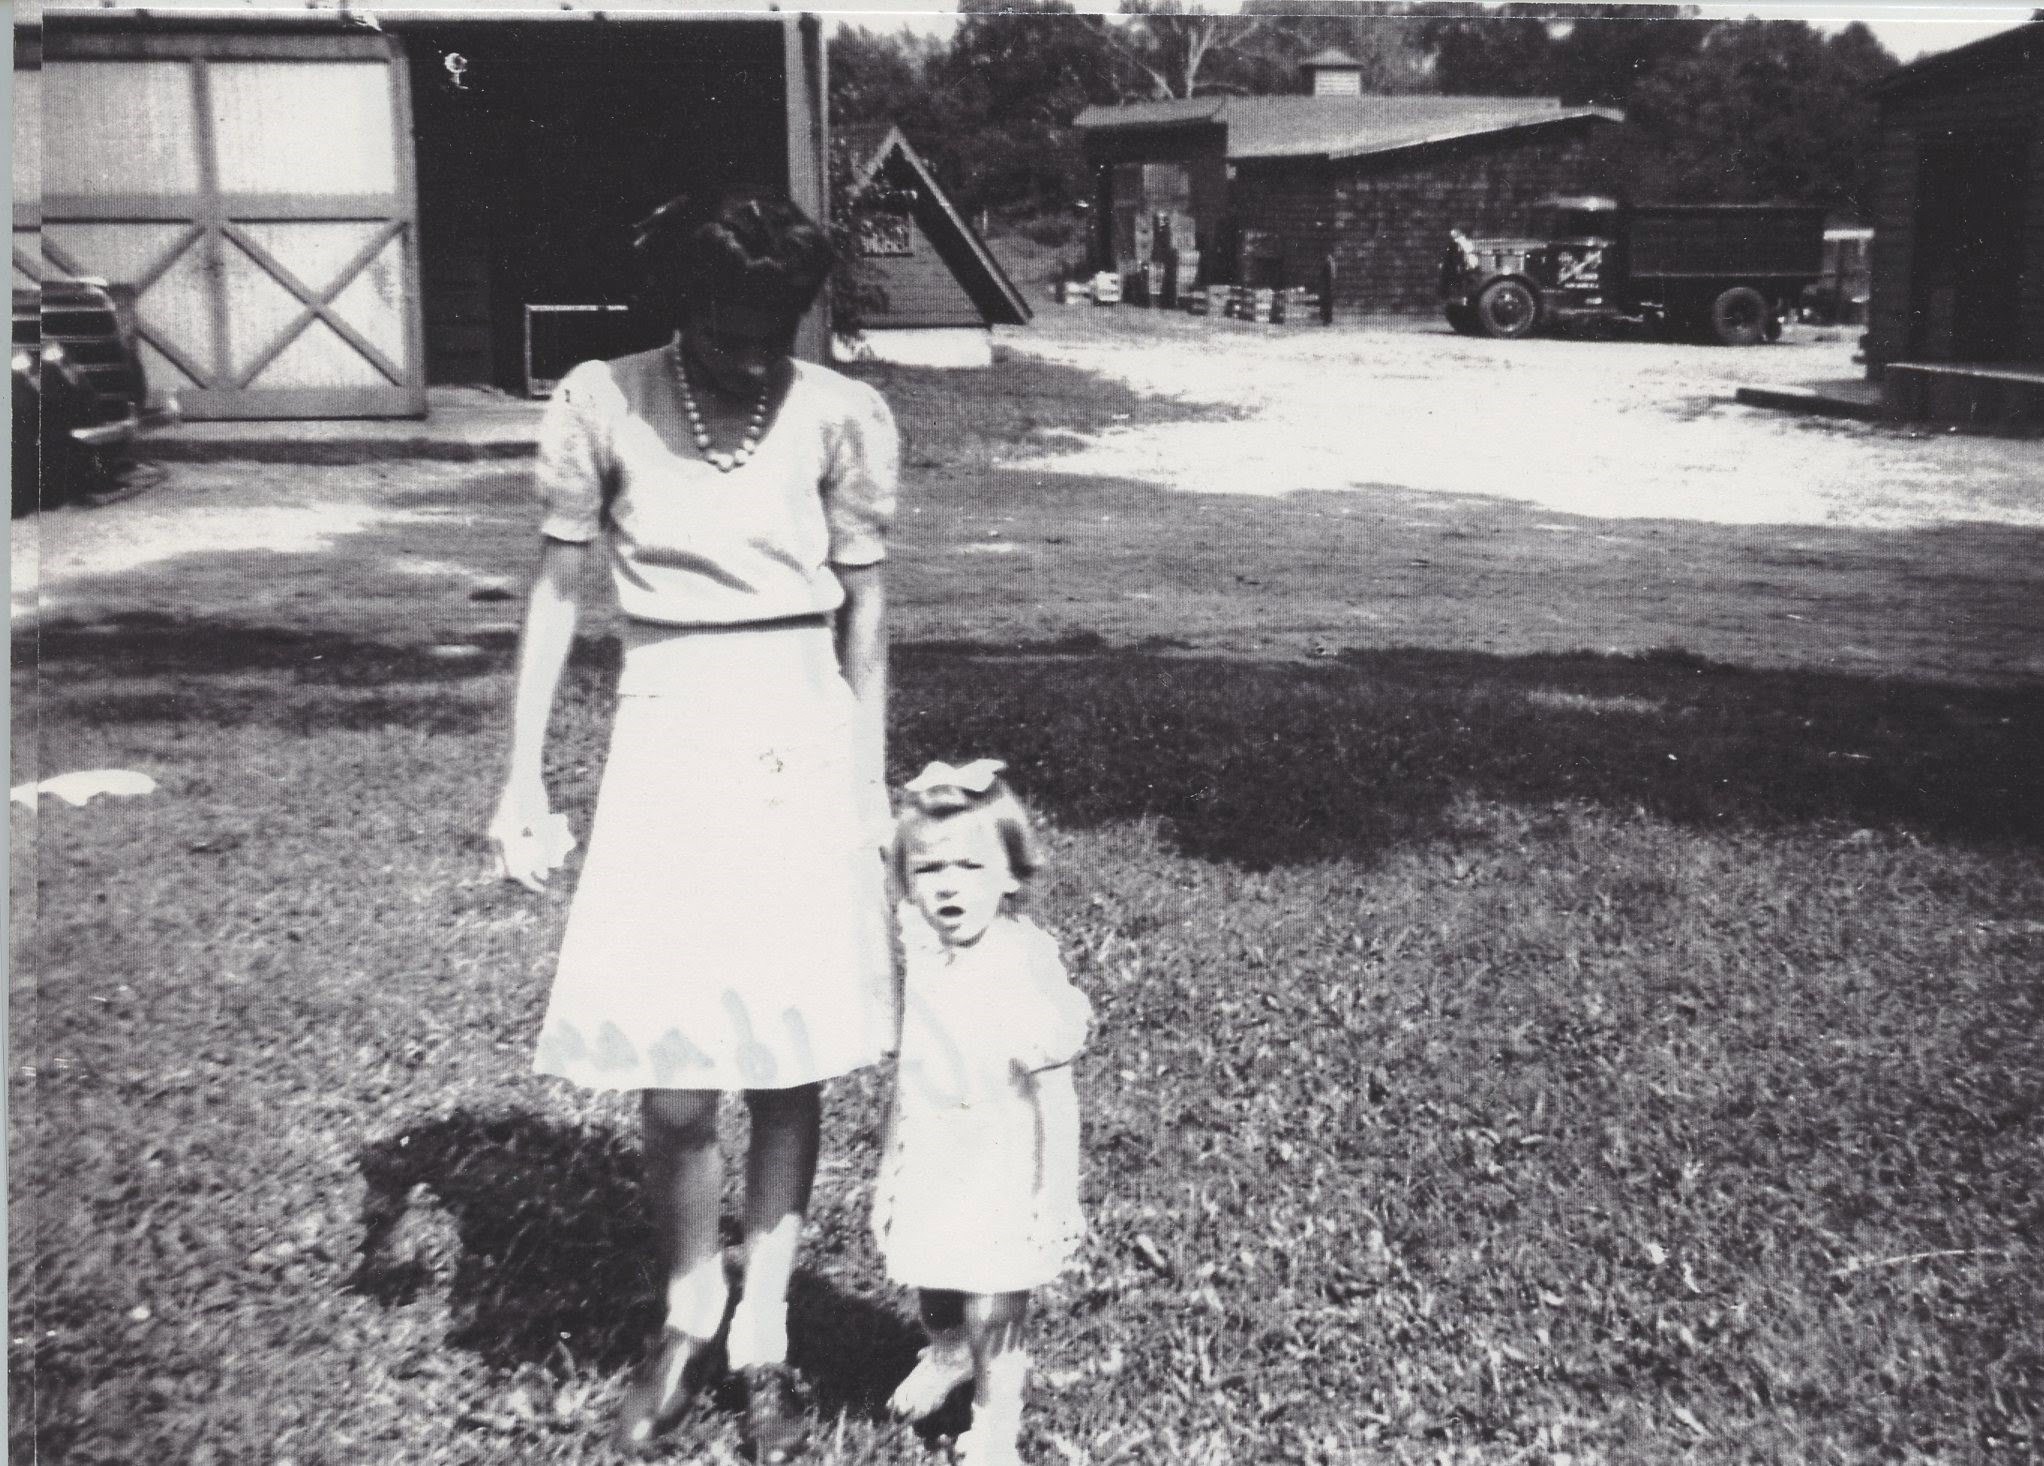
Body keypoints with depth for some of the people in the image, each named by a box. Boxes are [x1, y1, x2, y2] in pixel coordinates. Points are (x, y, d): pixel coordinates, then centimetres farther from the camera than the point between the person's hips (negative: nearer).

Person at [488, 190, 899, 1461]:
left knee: (792, 1060, 5)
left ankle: (763, 1330, 23)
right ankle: (690, 1310, 25)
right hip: (667, 741, 0)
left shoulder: (842, 418, -5)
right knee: (671, 1073, -1)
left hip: (801, 744, 0)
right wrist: (523, 783, 1)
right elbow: (559, 589, 2)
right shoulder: (601, 406, -6)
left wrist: (873, 794, 5)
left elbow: (863, 613, 2)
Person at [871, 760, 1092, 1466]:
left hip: (1000, 1176, -5)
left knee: (994, 1318, 3)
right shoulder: (918, 955, -7)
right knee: (932, 1293, 23)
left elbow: (1054, 1095, -17)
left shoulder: (1026, 964, -22)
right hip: (930, 1167, 5)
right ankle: (947, 1352, 53)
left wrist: (1057, 1198, -14)